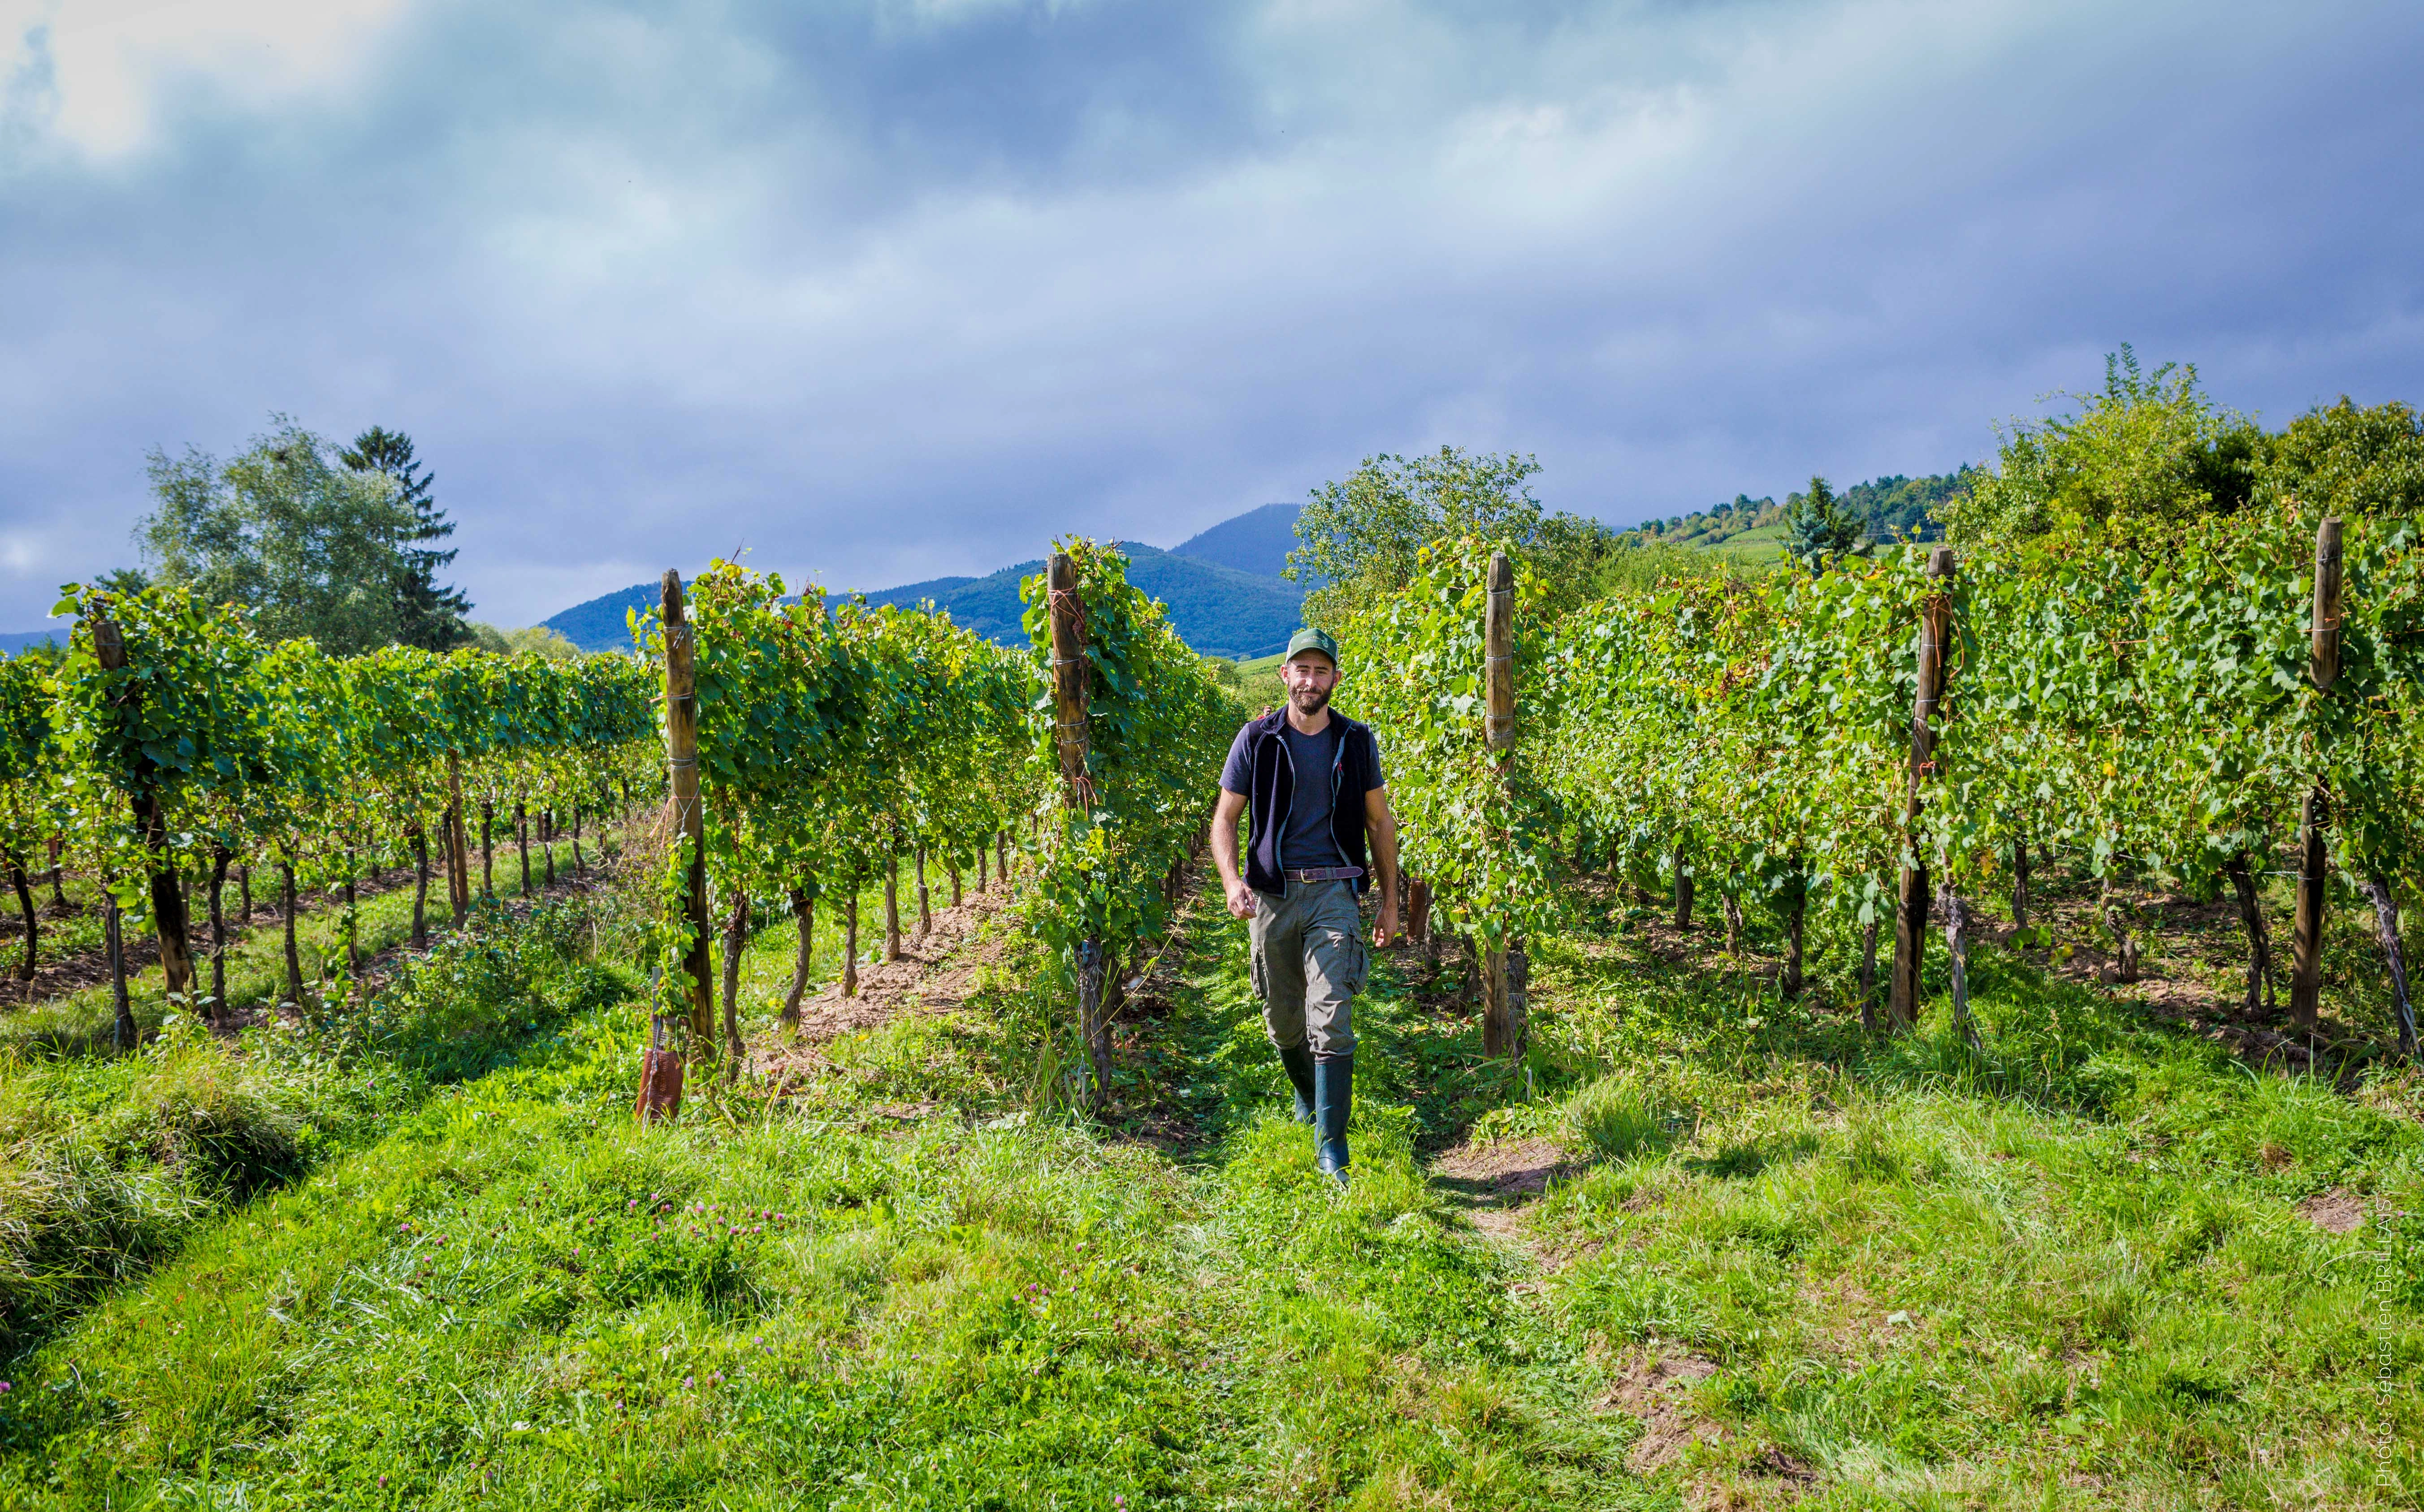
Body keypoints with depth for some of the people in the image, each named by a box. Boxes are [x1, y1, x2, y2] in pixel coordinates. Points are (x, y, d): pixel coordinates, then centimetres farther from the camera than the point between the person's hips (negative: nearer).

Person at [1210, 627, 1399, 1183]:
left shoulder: (1357, 741, 5)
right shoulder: (1257, 739, 1)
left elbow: (1380, 821, 13)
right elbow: (1225, 817, 3)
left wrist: (1390, 901, 11)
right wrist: (1232, 881, -15)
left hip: (1334, 892, -1)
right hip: (1272, 893, 1)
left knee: (1331, 1020, -13)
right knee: (1283, 1020, 12)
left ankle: (1331, 1149, -9)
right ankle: (1308, 1096, 42)